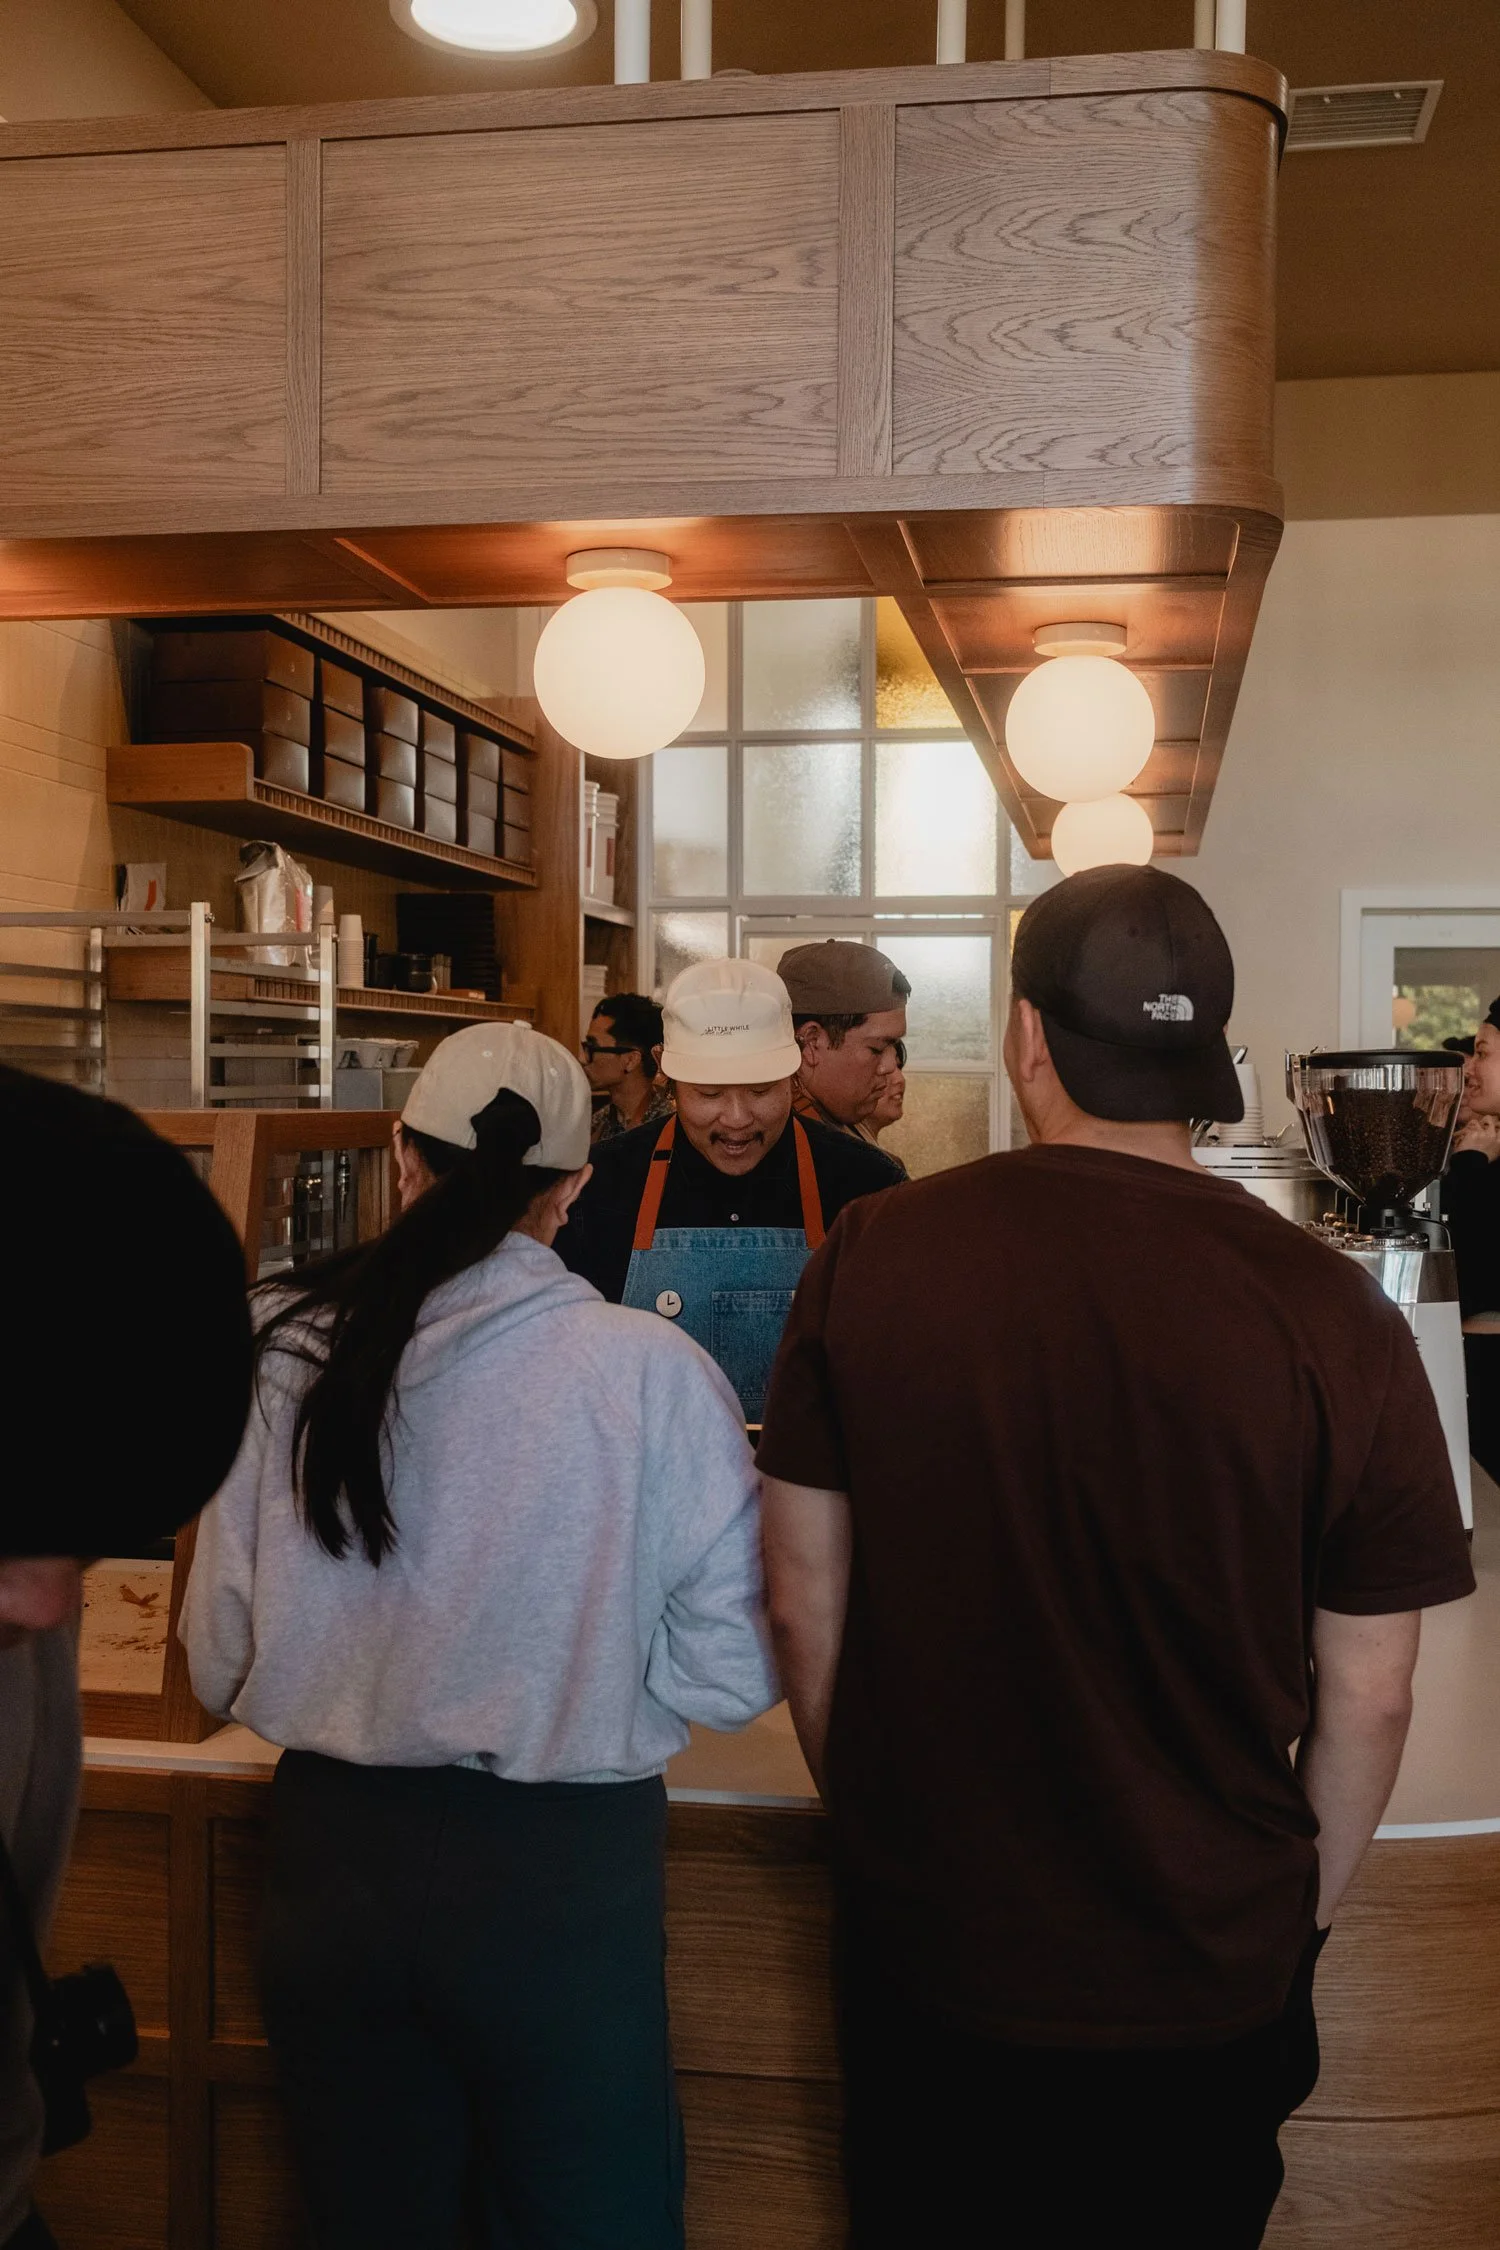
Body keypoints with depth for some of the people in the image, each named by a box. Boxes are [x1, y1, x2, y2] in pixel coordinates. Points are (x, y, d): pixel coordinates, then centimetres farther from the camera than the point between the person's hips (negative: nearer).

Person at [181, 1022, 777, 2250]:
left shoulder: (290, 1353, -7)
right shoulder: (650, 1370, -15)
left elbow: (220, 1658, 1)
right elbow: (732, 1674, -12)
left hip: (333, 1854, 3)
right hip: (560, 1861, -3)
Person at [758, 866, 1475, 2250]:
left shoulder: (869, 1255, -13)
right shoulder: (1331, 1317, -17)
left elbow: (804, 1604, -3)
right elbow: (1368, 1696, -9)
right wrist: (1298, 1915, 9)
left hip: (919, 1944, 1)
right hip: (1199, 1981, -1)